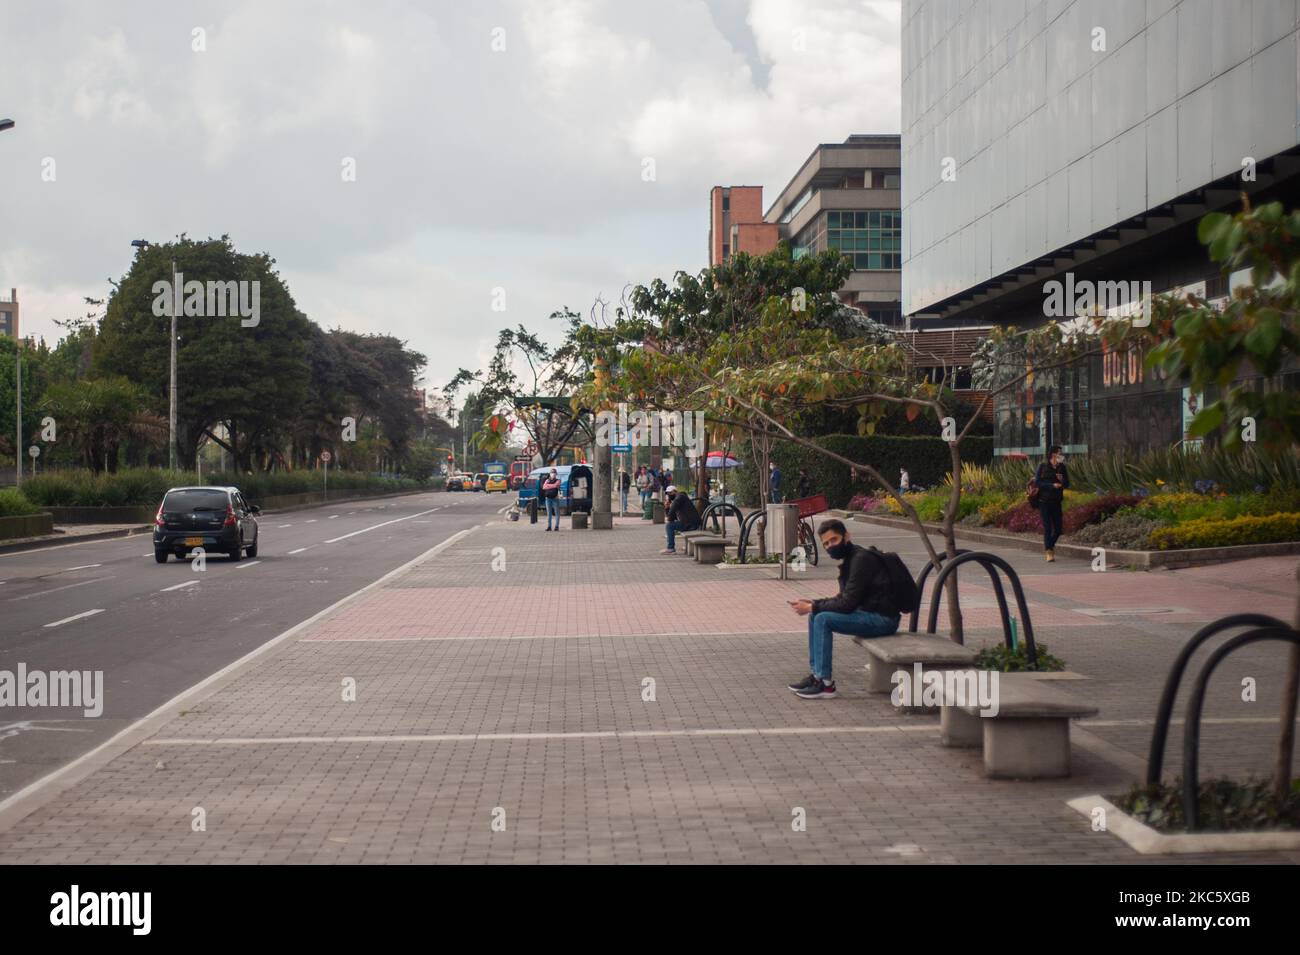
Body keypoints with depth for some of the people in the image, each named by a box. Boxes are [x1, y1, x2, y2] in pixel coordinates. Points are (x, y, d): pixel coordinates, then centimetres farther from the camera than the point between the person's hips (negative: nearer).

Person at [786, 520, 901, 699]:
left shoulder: (861, 559, -18)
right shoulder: (849, 558, 13)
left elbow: (847, 603, -21)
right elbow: (843, 598, 18)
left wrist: (812, 607, -12)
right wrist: (812, 604, 4)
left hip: (882, 619, -10)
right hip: (868, 612, 10)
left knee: (823, 620, -19)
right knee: (815, 616, 8)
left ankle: (826, 684, -15)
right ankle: (816, 674, 10)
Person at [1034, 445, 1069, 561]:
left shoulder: (1062, 468, 6)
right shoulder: (1043, 466, -5)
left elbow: (1067, 484, 10)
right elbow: (1037, 483, -10)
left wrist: (1062, 480, -13)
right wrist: (1052, 485, -18)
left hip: (1056, 502, 4)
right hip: (1044, 501, -4)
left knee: (1058, 528, 5)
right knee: (1047, 527, -7)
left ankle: (1049, 546, 30)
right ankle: (1049, 552, -2)